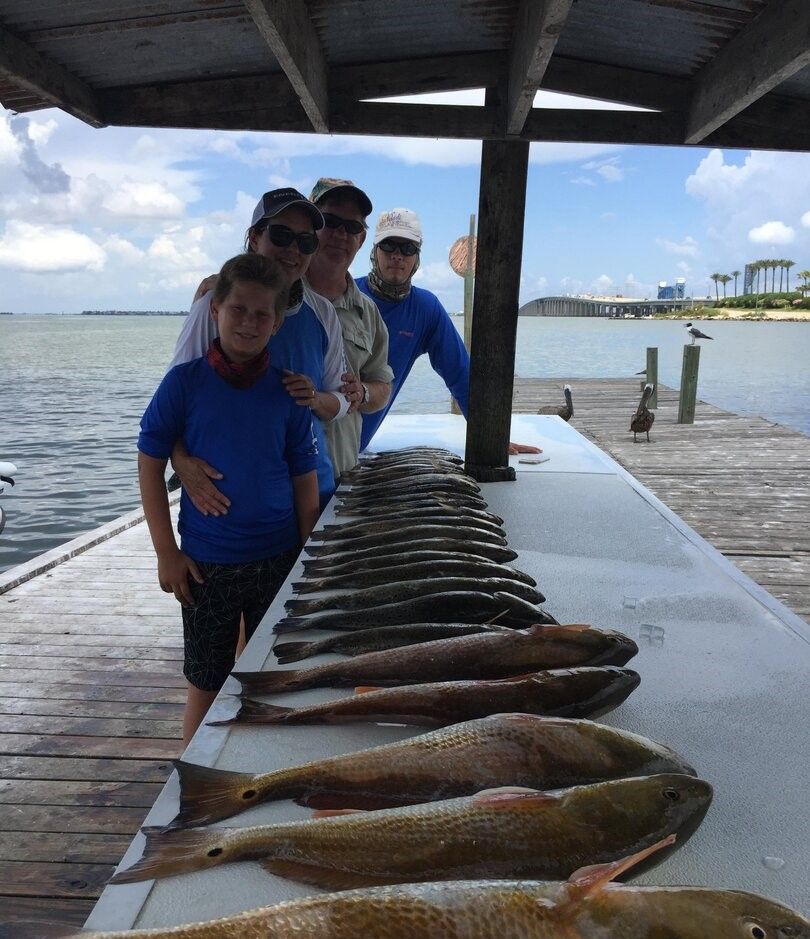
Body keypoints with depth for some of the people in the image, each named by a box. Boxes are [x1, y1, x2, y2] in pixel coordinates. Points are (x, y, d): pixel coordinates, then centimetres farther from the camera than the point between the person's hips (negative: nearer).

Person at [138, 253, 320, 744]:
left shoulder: (288, 392, -4)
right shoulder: (185, 381, -8)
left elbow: (306, 484, 1)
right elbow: (150, 465, -3)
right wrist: (167, 553, -6)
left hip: (278, 560, 2)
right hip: (207, 564, -2)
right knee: (207, 684, 14)